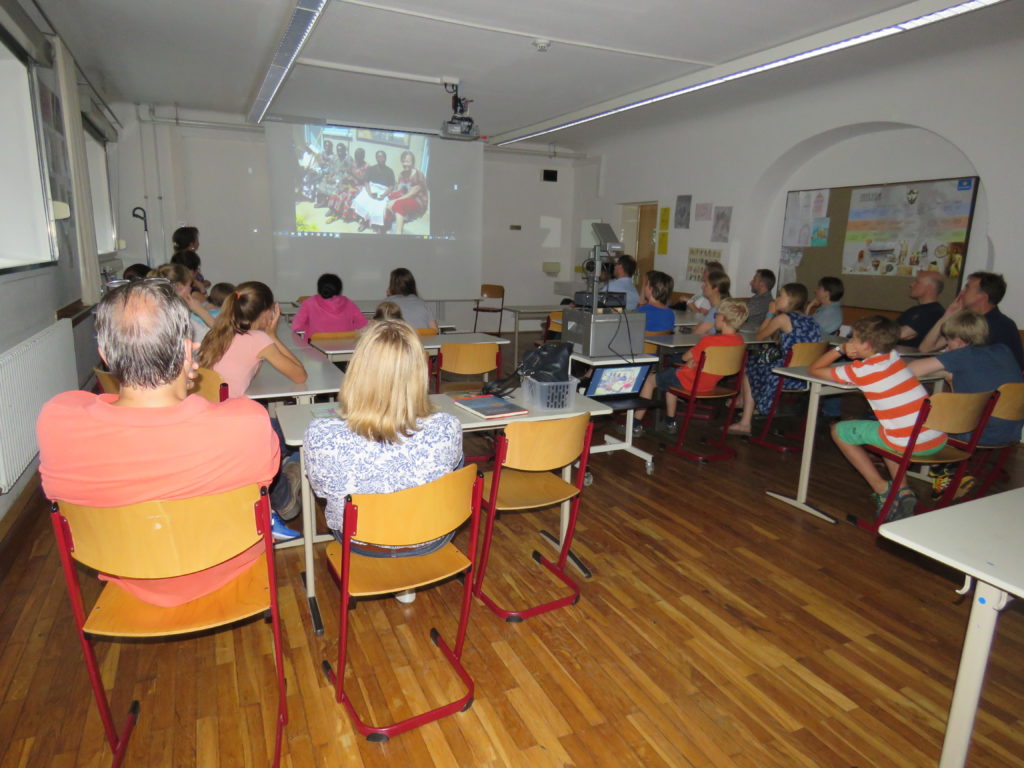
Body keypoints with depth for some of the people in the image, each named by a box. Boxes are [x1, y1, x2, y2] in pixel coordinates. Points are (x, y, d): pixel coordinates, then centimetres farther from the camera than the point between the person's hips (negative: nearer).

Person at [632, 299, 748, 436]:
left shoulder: (709, 340, -29)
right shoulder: (739, 340, -8)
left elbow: (685, 357, -14)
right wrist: (695, 360, -5)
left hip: (690, 383, -8)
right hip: (711, 384, 8)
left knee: (650, 379, 13)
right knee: (670, 374, 33)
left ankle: (636, 424, 17)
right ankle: (670, 422, 38)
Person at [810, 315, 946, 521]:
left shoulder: (861, 371, -10)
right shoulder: (893, 356, 9)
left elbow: (814, 370, 0)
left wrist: (840, 349, 4)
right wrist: (846, 351, 12)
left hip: (909, 444, -7)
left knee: (839, 430, 12)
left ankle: (881, 488, 12)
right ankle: (902, 490, 23)